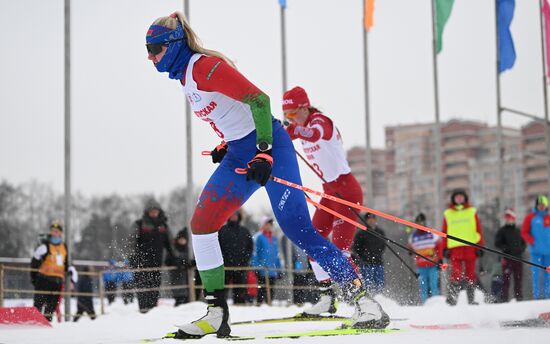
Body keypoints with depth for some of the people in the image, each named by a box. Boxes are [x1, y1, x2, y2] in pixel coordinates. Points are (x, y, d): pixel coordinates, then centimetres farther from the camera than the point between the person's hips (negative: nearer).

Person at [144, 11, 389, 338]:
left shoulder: (204, 67, -16)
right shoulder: (186, 75, 14)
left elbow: (258, 99, -23)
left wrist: (264, 152, -28)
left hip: (269, 146, -10)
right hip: (240, 154, 10)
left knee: (297, 228, -17)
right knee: (201, 224, 0)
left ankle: (364, 300, -13)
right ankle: (217, 313, 5)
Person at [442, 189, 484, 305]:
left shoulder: (472, 212, 12)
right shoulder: (448, 214, 12)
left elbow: (478, 230, 10)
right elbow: (445, 232, 11)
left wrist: (479, 246, 2)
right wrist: (445, 248, 3)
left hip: (470, 247, 1)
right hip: (454, 247, -1)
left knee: (470, 274, 4)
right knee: (456, 274, -13)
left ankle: (471, 299, 9)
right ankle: (452, 297, -16)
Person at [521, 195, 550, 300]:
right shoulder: (531, 217, 3)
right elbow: (524, 232, 2)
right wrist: (531, 241, -14)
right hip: (536, 250, -4)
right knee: (536, 273, -8)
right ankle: (536, 295, -5)